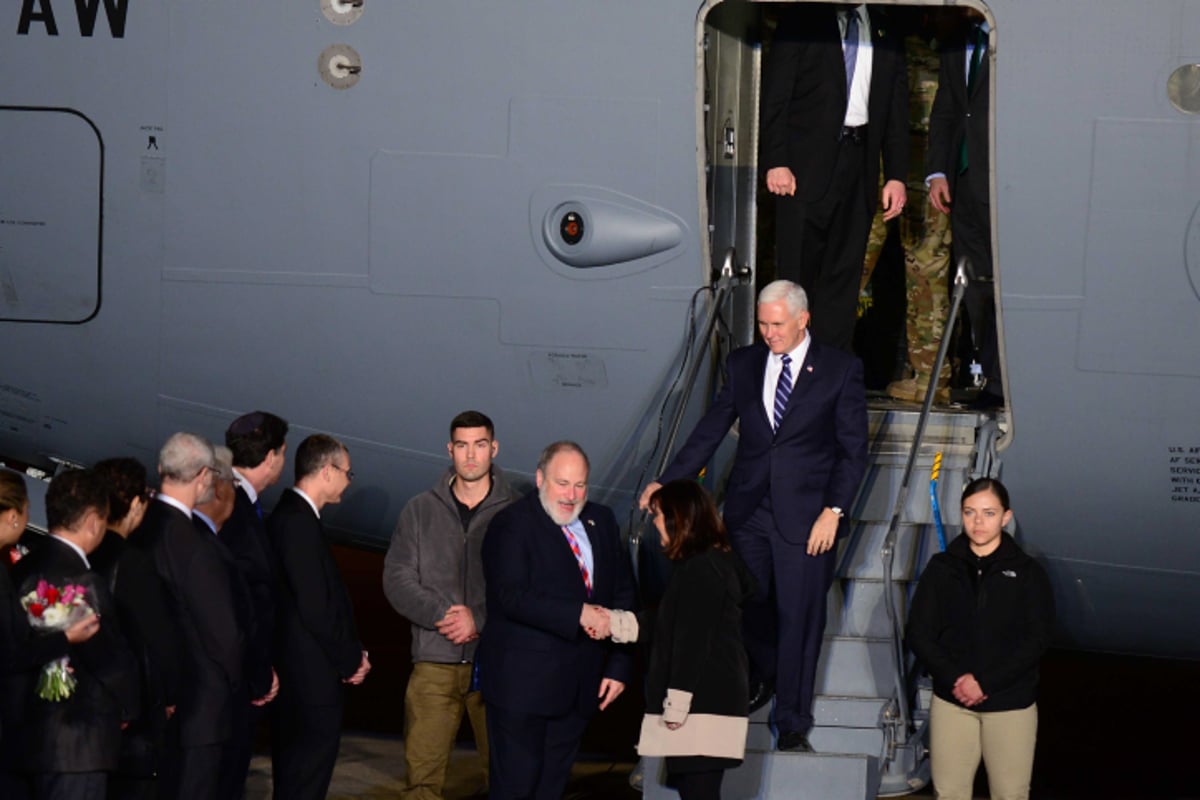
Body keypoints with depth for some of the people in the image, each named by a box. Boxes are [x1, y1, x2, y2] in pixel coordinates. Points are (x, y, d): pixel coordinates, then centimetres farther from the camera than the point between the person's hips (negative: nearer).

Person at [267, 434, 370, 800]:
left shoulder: (288, 516, 14)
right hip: (313, 683, -11)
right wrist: (351, 660, -8)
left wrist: (352, 652, 9)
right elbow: (315, 608, -20)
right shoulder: (299, 523, -17)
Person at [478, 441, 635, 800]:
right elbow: (512, 597, -19)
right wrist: (578, 614, -27)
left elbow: (622, 595, 15)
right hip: (522, 685, -6)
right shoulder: (511, 525, -7)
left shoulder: (601, 522, 13)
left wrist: (618, 666, 6)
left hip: (579, 686, 6)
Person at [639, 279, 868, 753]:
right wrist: (667, 482, -1)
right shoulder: (743, 365, 7)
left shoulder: (840, 370, -3)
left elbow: (853, 448, -3)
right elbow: (710, 430, 8)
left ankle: (793, 726, 10)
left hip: (806, 516, -3)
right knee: (746, 606, 9)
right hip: (748, 510, 3)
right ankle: (763, 675, 40)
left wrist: (834, 511, -12)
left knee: (799, 621, 0)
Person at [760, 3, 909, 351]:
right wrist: (775, 162, -10)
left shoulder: (885, 29, 14)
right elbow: (774, 96, -1)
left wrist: (896, 175, 8)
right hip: (807, 164, -3)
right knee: (797, 272, -4)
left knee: (845, 273, 4)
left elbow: (896, 107, 15)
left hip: (859, 165, 4)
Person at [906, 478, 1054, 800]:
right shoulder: (942, 569, 7)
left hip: (1011, 704, -1)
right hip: (951, 702, 1)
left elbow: (1036, 639, -5)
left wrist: (985, 684, -14)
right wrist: (955, 679, -13)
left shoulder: (1027, 572, 3)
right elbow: (919, 632, 2)